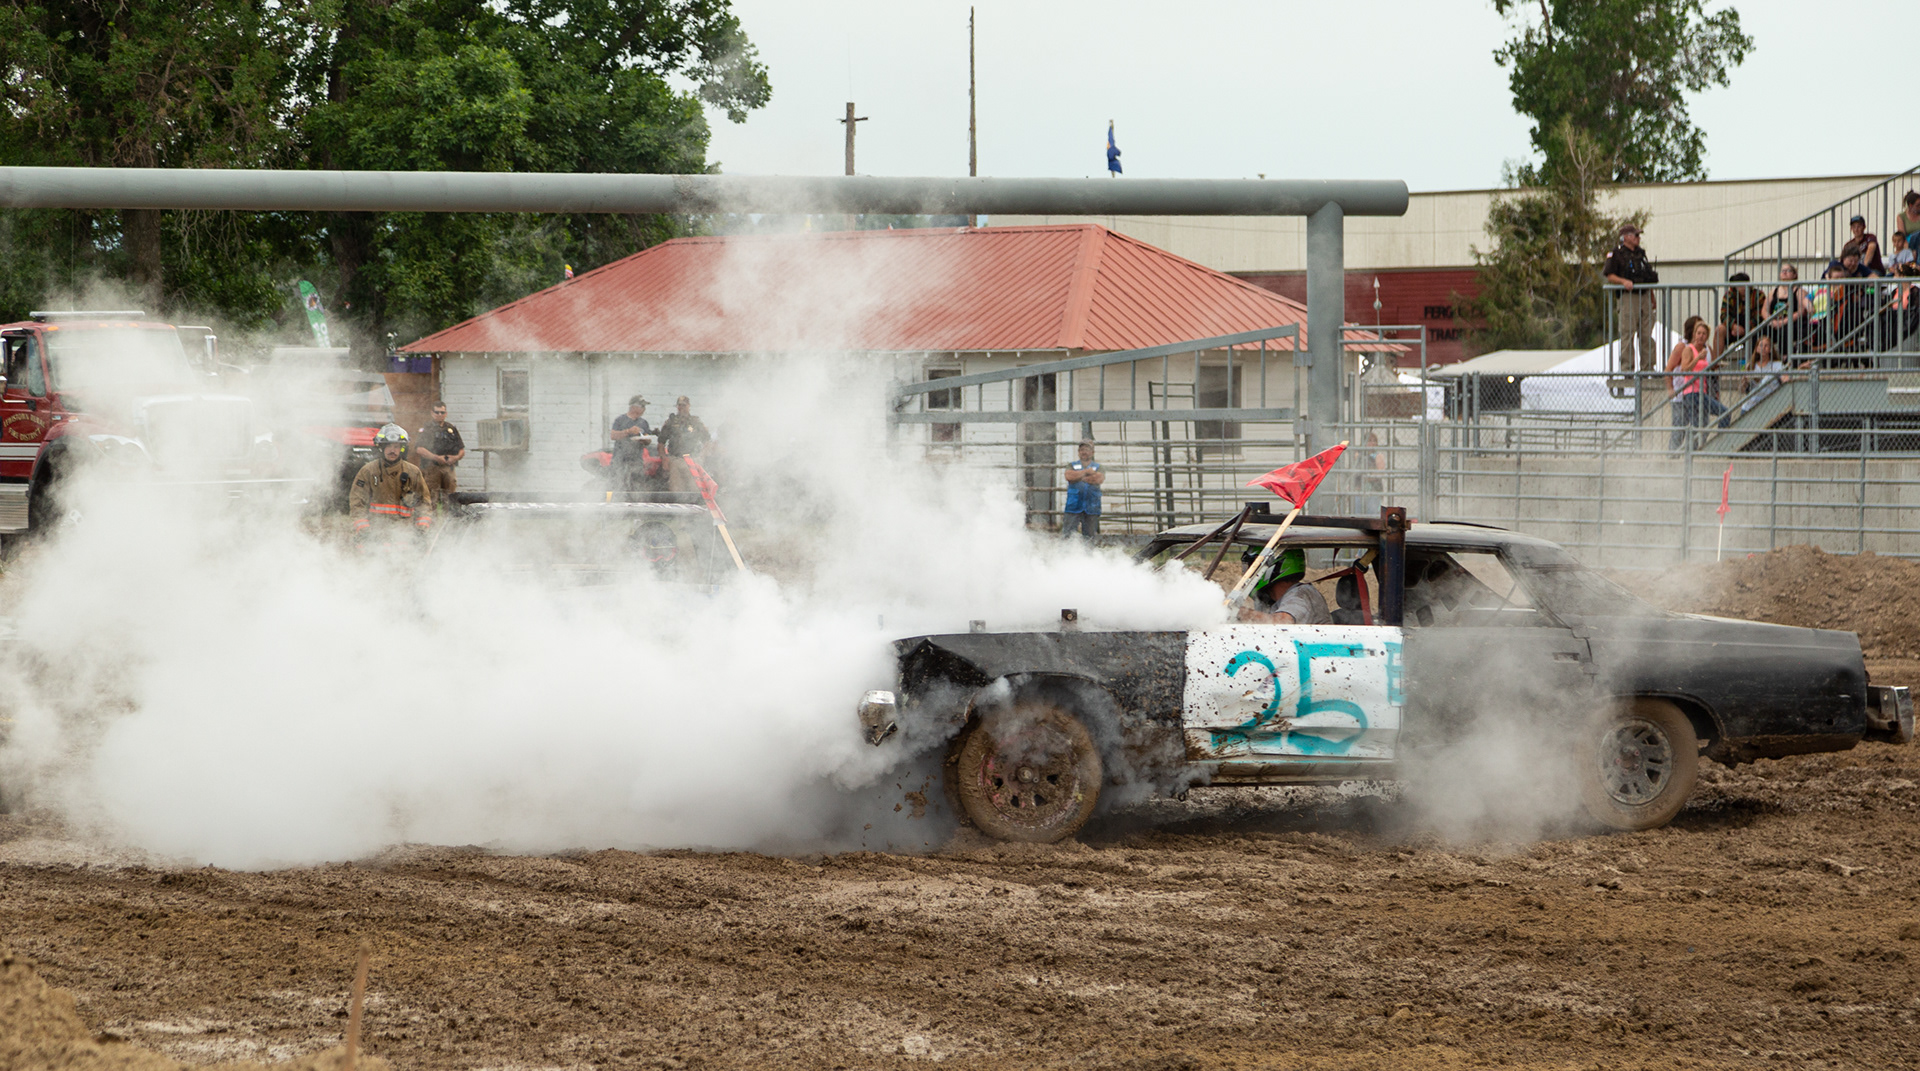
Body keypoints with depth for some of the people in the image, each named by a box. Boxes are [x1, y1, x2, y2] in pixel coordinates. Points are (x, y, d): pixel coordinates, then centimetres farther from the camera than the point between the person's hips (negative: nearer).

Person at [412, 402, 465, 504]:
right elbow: (419, 449, -10)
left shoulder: (452, 429, 17)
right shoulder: (426, 429, 3)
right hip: (431, 467, -5)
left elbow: (462, 450, 19)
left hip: (448, 467, 5)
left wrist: (456, 457, -4)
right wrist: (436, 458, -17)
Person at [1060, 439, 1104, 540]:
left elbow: (1099, 479, -10)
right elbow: (1069, 476, -10)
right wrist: (1087, 472, -6)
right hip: (1074, 506, -1)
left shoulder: (1098, 467, 11)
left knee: (1089, 536, 2)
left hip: (1091, 508, 1)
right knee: (1066, 535, -10)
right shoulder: (1072, 465, 11)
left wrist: (1079, 477, -6)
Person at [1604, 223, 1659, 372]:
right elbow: (1610, 276, -5)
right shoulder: (1617, 254, -2)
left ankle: (1647, 367, 9)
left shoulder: (1641, 253, 19)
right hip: (1628, 298, -6)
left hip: (1645, 297, 6)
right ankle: (1627, 367, -5)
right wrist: (1624, 281, -22)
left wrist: (1653, 299, 20)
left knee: (1646, 334, 5)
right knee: (1628, 334, -8)